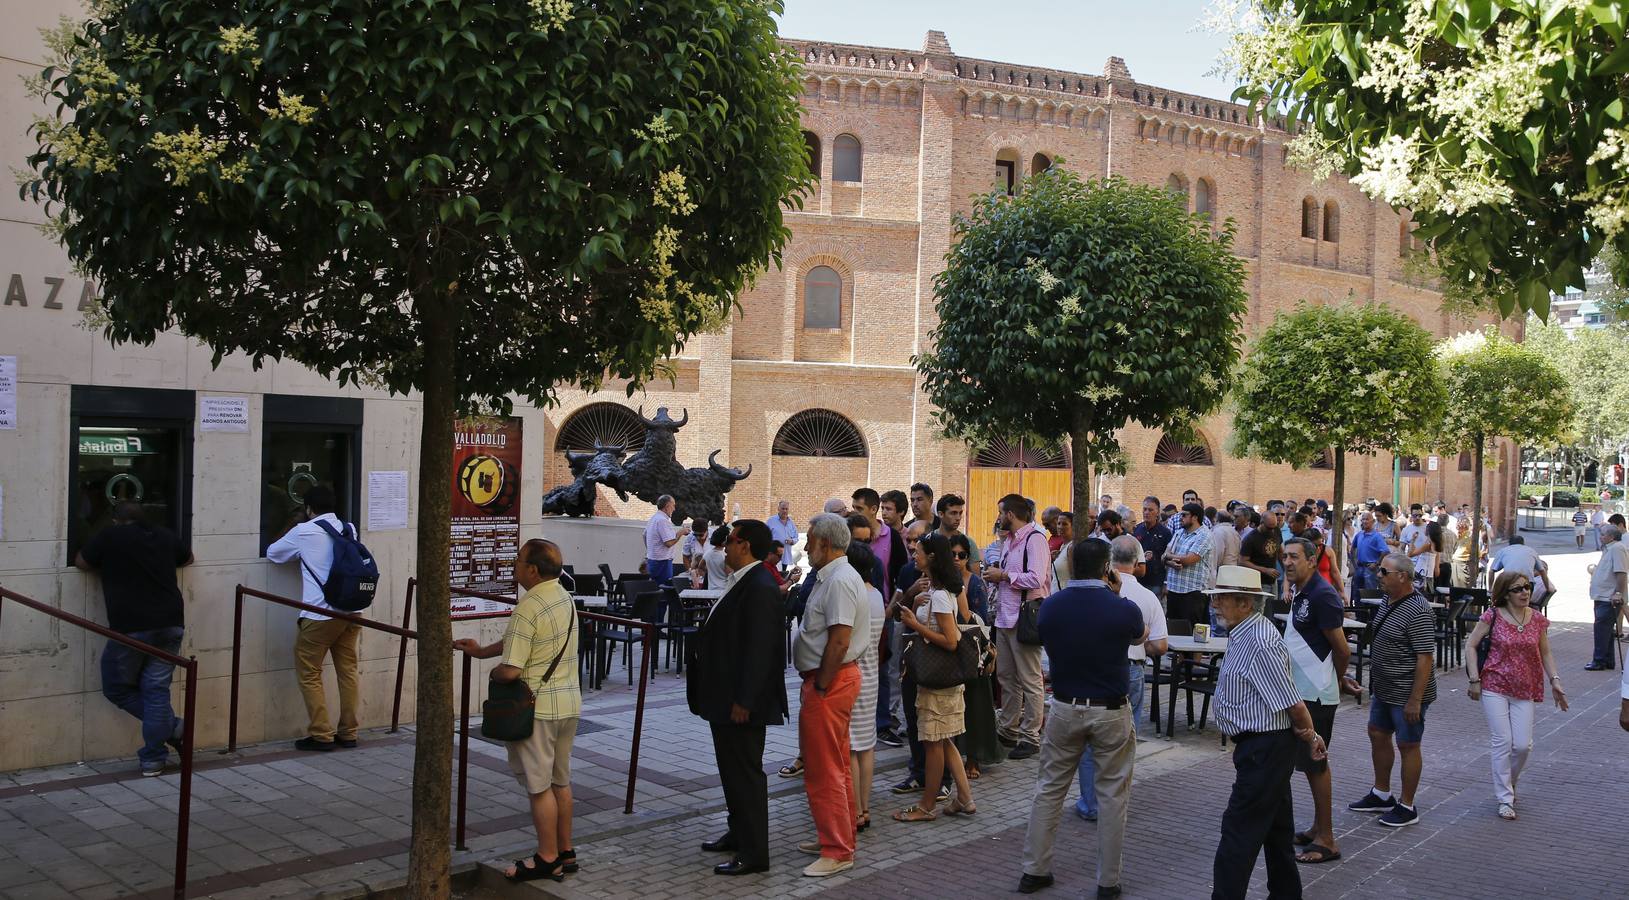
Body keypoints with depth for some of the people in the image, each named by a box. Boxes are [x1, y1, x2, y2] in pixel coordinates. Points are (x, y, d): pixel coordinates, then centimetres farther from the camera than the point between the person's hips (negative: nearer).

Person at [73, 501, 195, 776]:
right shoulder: (165, 536, 12)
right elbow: (188, 558, 31)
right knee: (156, 689, 8)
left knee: (117, 687, 13)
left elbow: (81, 562, 17)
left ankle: (171, 726, 2)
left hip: (131, 627, -4)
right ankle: (153, 759, 6)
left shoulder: (109, 537, 1)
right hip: (171, 624, 4)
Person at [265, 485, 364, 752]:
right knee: (347, 671, 11)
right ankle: (348, 733, 15)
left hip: (320, 614, -5)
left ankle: (321, 735, 4)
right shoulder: (350, 529, 11)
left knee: (309, 674, 6)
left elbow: (272, 553, 12)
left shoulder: (304, 532, -2)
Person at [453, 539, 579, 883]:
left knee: (539, 785, 4)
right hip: (569, 701, 9)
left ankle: (547, 859, 14)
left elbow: (510, 670, -22)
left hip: (538, 706, -9)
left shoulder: (528, 608, -21)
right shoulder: (565, 597, 7)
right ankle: (565, 852, 27)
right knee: (560, 781, 17)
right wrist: (482, 651, 16)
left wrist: (492, 672, -1)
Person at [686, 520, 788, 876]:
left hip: (741, 703, -10)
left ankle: (754, 853, 8)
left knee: (745, 773, -2)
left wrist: (743, 701, -23)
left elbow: (759, 650, -24)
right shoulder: (741, 582, 11)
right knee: (731, 769, 20)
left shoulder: (760, 588, -21)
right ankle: (739, 833, 34)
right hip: (725, 699, 10)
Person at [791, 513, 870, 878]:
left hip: (830, 682, -11)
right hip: (834, 679, 11)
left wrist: (819, 688, -19)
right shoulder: (834, 577, 13)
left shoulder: (839, 581, -19)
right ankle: (838, 837, 29)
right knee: (835, 767, 18)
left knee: (824, 771, -4)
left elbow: (839, 642, -25)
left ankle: (837, 852, 3)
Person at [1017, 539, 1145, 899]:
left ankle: (1034, 871, 19)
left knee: (1049, 789, 12)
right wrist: (1116, 596, 7)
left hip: (1065, 709, 3)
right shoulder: (1123, 610, -14)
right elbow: (1141, 636, 9)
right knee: (1112, 797, 8)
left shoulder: (1050, 607, -6)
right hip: (1111, 713, -3)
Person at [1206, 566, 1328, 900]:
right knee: (1277, 827, 20)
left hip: (1263, 749, -10)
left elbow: (1292, 704, -22)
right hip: (1265, 748, 10)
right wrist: (1306, 735, 20)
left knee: (1239, 832, -4)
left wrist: (1309, 736, -6)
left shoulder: (1260, 645, -25)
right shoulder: (1245, 634, 8)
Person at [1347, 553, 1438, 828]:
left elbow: (1425, 657, -24)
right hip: (1384, 689, 10)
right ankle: (1381, 795, 33)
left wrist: (1415, 700, -24)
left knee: (1407, 745, 3)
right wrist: (1374, 682, 21)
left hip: (1407, 694, -10)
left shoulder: (1417, 612, -24)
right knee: (1378, 735, 18)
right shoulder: (1390, 601, 6)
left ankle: (1406, 807, 17)